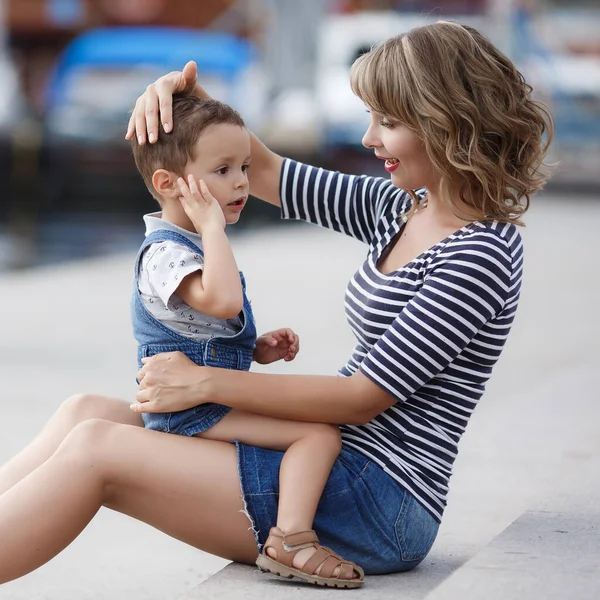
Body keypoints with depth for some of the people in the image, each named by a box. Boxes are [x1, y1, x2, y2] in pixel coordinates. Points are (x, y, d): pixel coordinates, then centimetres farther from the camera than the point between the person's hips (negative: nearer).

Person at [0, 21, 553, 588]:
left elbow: (363, 396, -18)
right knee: (86, 413, 2)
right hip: (330, 460, 9)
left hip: (379, 506, -9)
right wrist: (185, 96, 1)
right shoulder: (399, 208, 11)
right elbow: (263, 172, 21)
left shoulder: (482, 254, -17)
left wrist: (205, 382, -13)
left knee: (94, 449, -16)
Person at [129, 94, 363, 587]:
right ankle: (292, 537, -32)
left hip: (211, 403, 11)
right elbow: (222, 301, -40)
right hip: (191, 412, -11)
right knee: (320, 432, -21)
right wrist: (212, 227, -29)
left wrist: (258, 349, 10)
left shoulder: (195, 245, 16)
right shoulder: (165, 253, -19)